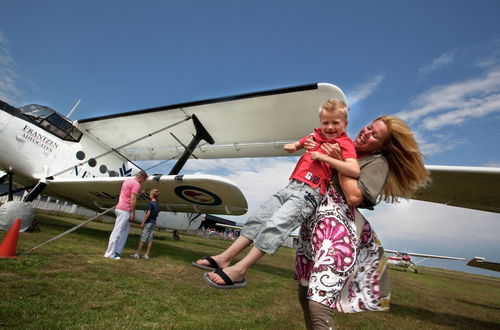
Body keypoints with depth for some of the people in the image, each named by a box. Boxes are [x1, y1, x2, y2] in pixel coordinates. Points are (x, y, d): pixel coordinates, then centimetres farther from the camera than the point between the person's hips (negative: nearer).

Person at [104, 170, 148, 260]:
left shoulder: (127, 180, 17)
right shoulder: (136, 184, -12)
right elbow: (133, 199, -18)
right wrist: (133, 213, -13)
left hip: (119, 208, 10)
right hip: (125, 210, -10)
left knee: (126, 229, 14)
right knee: (117, 231, -4)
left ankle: (116, 251, 15)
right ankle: (110, 253, 3)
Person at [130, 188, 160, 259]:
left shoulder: (150, 203, -12)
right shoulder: (158, 205, 11)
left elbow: (148, 213, -16)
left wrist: (143, 222, -12)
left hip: (148, 222, -7)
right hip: (154, 223, 7)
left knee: (142, 238, -1)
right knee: (150, 239, 8)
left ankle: (137, 254, 3)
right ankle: (147, 255, 12)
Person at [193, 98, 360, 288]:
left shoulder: (345, 144, 0)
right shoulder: (316, 135, 18)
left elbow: (355, 171, -18)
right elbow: (297, 145, 34)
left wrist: (325, 157, -20)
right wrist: (291, 147, 9)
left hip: (309, 194, -7)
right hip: (291, 186, 8)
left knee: (275, 225, -20)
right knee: (258, 218, 3)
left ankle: (239, 270, -17)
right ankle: (226, 257, 8)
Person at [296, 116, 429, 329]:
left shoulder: (378, 163, -2)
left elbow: (354, 197, -15)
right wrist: (315, 149, 3)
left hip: (338, 229, -7)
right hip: (313, 223, 7)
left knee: (318, 304, -14)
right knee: (304, 294, 15)